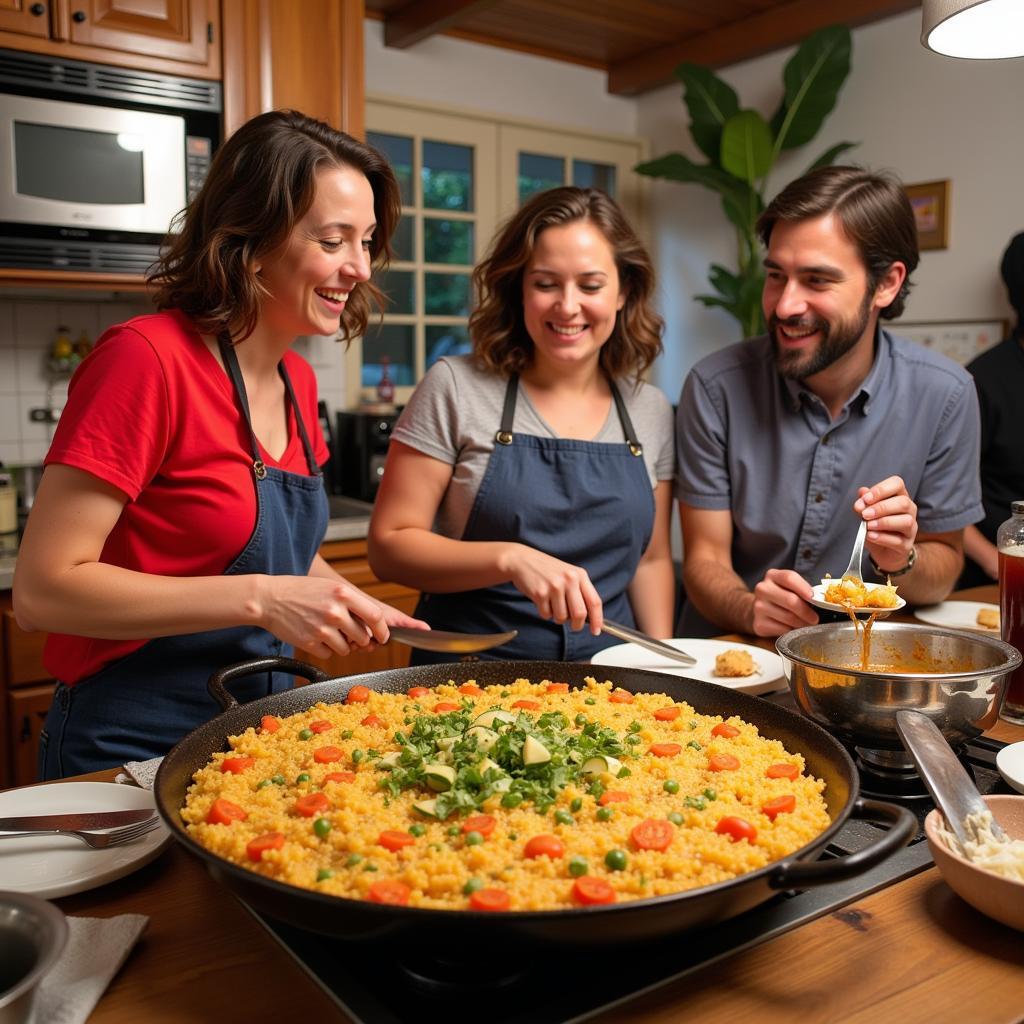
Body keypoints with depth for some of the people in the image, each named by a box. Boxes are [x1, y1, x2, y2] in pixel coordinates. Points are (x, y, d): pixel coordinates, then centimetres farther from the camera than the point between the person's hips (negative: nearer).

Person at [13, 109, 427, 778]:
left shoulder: (297, 379, 2)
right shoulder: (146, 358, -20)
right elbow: (42, 590, -22)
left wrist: (355, 608, -2)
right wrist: (258, 599, -27)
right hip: (129, 748, -7)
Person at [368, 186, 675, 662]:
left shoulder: (652, 411, 7)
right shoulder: (456, 387, -5)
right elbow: (389, 544, -6)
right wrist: (510, 559, -20)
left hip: (604, 670, 4)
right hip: (470, 669, -3)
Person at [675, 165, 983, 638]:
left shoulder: (943, 395, -8)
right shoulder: (716, 387, -11)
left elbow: (945, 564, 2)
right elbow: (705, 559, -7)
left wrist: (902, 561, -19)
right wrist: (750, 610, -27)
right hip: (729, 652, -2)